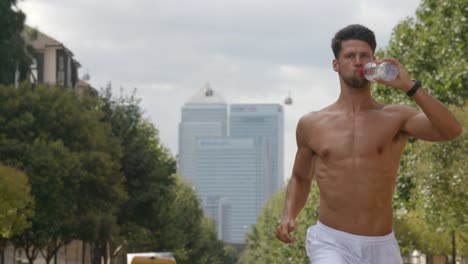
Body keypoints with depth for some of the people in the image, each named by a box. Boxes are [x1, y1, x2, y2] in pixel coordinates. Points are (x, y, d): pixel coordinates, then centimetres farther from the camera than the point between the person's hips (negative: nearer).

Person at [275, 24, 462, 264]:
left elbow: (452, 130, -15)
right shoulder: (312, 125, 7)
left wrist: (409, 86, -18)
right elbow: (300, 178, 22)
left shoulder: (395, 118, 2)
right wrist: (288, 216, 3)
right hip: (330, 244, -1)